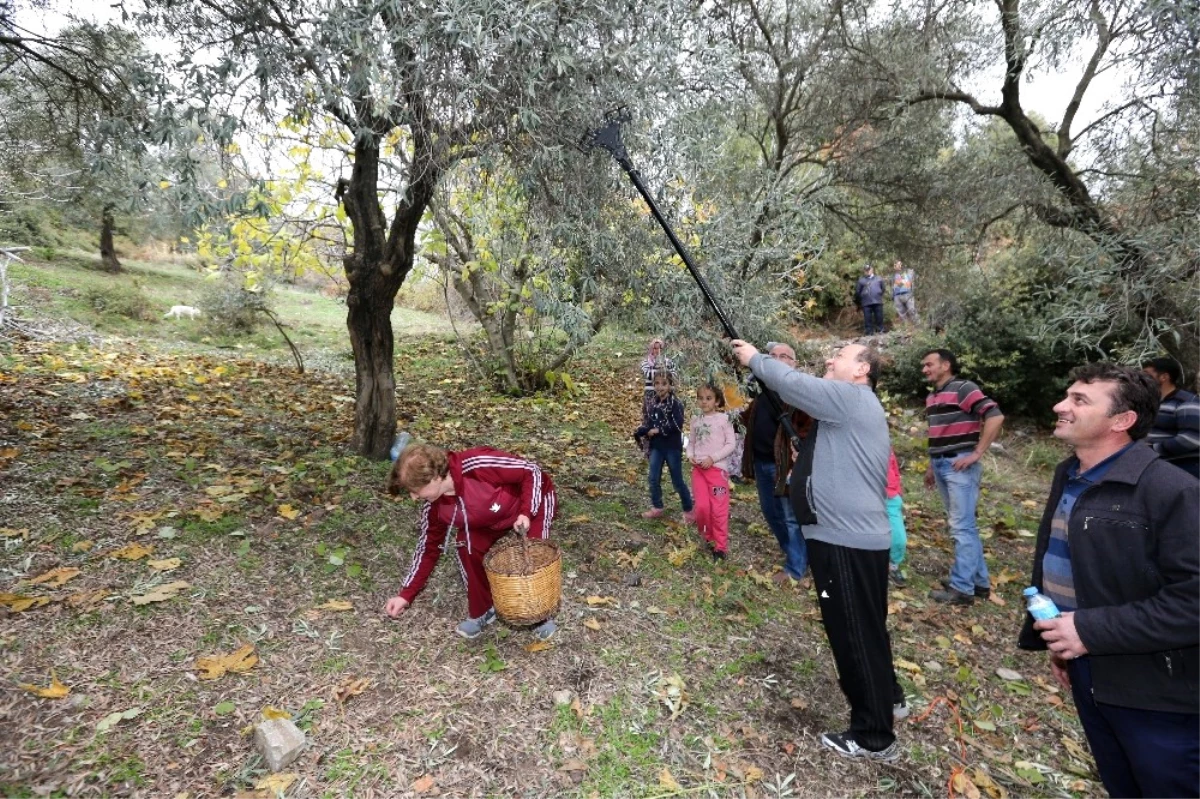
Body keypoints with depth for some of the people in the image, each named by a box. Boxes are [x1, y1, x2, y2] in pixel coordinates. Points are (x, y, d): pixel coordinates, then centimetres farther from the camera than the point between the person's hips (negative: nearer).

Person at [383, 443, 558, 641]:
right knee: (467, 544, -13)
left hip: (534, 501, -5)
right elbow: (428, 547, -5)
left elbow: (531, 471, -29)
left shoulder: (477, 465, -40)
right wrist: (405, 595, -6)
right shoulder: (434, 505, -18)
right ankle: (482, 611, 10)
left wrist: (526, 512, -35)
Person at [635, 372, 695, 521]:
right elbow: (649, 422, 10)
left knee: (677, 481, 4)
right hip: (656, 447, 6)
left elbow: (677, 425, -23)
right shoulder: (653, 404, 5)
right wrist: (639, 432, -9)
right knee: (654, 479, 8)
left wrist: (659, 430, -20)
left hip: (672, 447, -6)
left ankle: (688, 511, 19)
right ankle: (657, 508, 25)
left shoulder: (675, 403, -14)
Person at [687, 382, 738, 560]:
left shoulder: (723, 419, -5)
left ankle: (720, 546, 13)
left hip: (717, 468, -4)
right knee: (702, 507, -1)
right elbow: (691, 442, 16)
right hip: (698, 469, 4)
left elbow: (731, 444, -7)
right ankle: (708, 536, 24)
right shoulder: (696, 420, 9)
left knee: (719, 509, 0)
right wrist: (690, 456, -4)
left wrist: (713, 458, -15)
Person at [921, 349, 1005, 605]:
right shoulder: (931, 397, 15)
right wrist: (932, 466, 20)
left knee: (962, 526, -3)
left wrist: (976, 454, -19)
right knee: (964, 525, 14)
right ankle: (979, 581, 24)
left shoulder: (963, 389, -10)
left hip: (960, 465, -9)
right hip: (941, 465, 9)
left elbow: (995, 416, -20)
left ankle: (961, 587, 4)